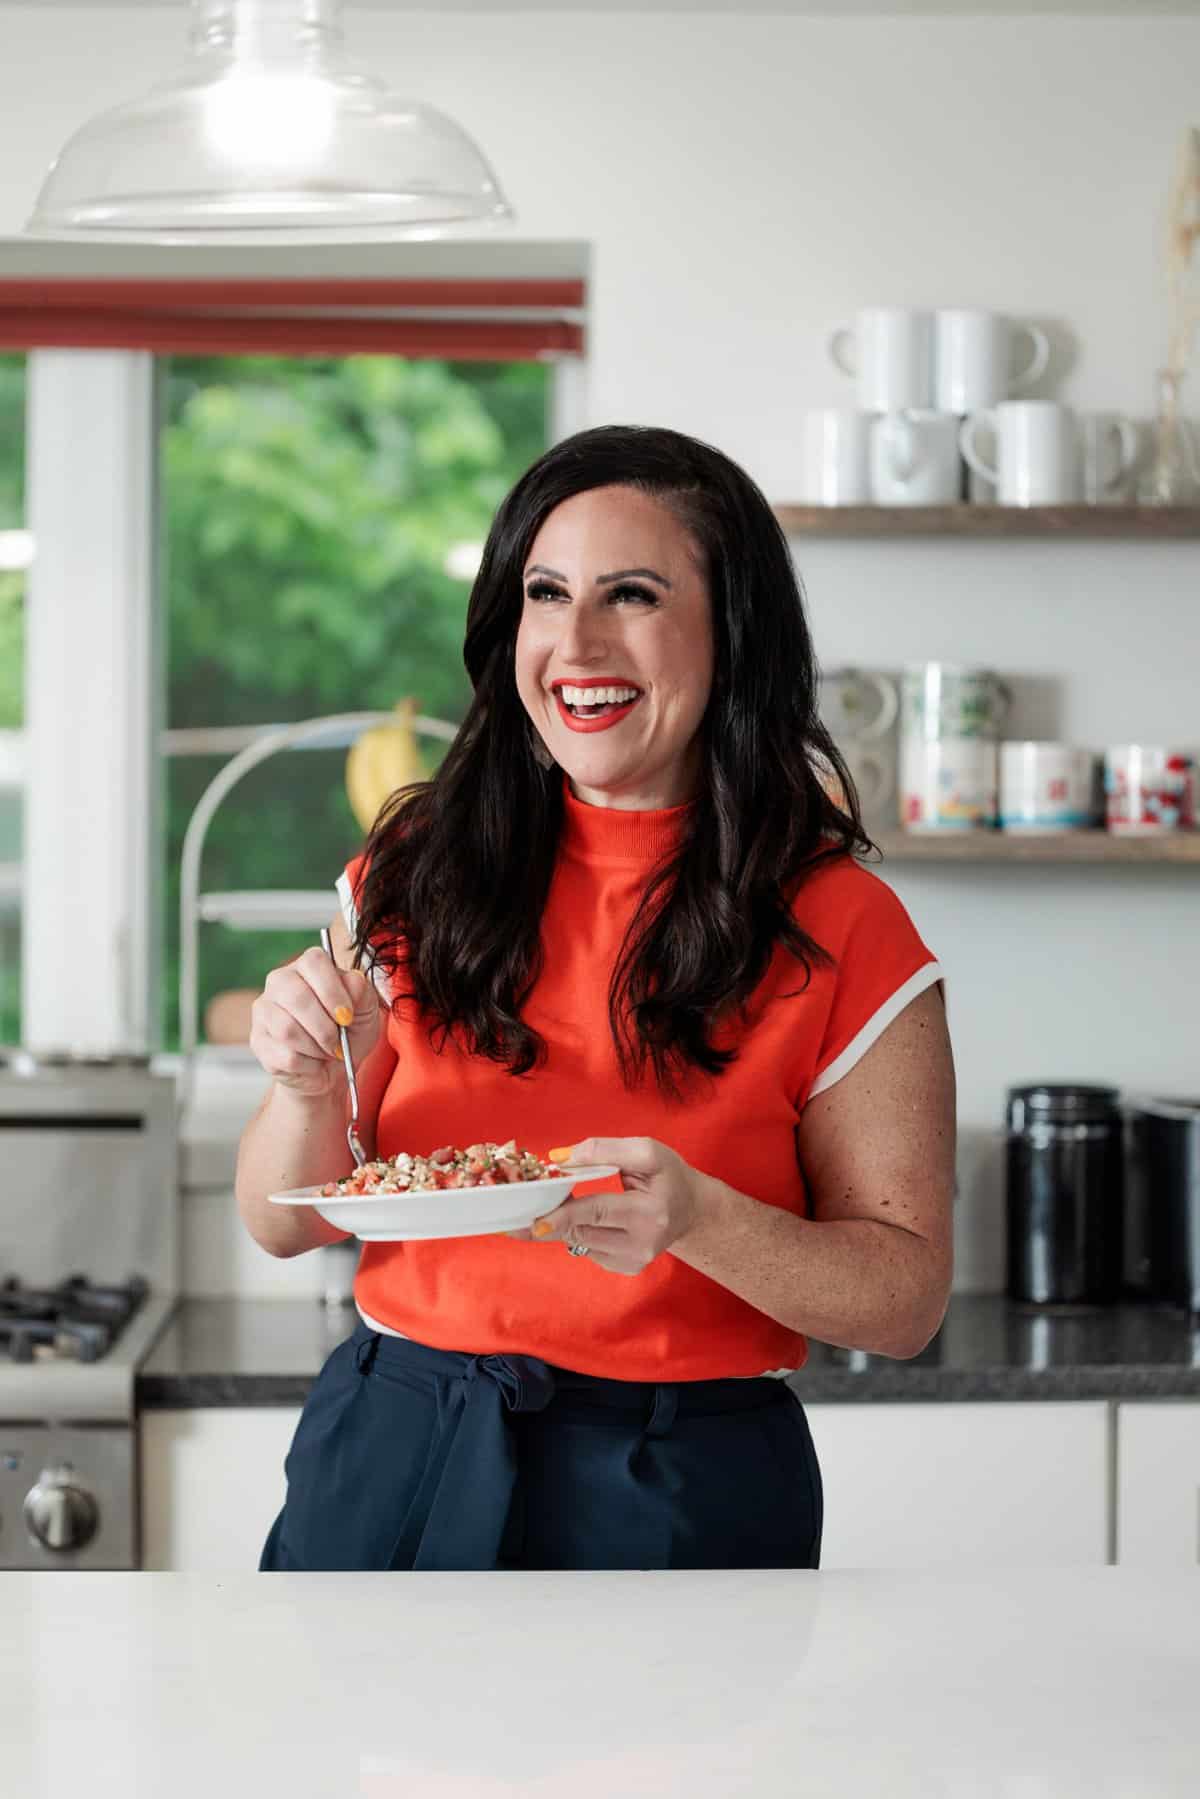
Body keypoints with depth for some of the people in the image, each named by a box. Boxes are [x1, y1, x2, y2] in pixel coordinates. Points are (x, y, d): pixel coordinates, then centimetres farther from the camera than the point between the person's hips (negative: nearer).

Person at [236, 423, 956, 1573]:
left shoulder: (837, 935, -8)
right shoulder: (413, 879, 0)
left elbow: (907, 1298, -9)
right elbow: (286, 1224, 5)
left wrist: (695, 1219, -26)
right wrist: (308, 1086, -16)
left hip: (673, 1506, -2)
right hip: (384, 1464, 3)